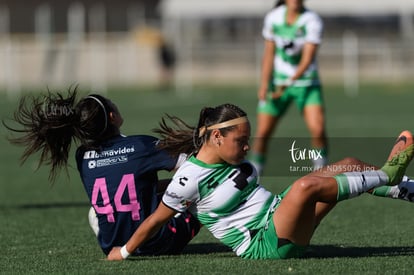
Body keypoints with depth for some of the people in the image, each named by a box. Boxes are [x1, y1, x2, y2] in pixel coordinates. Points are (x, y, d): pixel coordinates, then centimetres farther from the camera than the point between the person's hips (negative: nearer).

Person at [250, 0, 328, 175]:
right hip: (277, 81, 2)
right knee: (262, 132, -5)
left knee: (318, 128, -20)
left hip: (306, 83, -2)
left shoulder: (312, 21, -13)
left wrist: (289, 83, -28)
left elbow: (308, 58, -20)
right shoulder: (273, 18, -2)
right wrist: (264, 84, -4)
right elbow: (269, 53, 5)